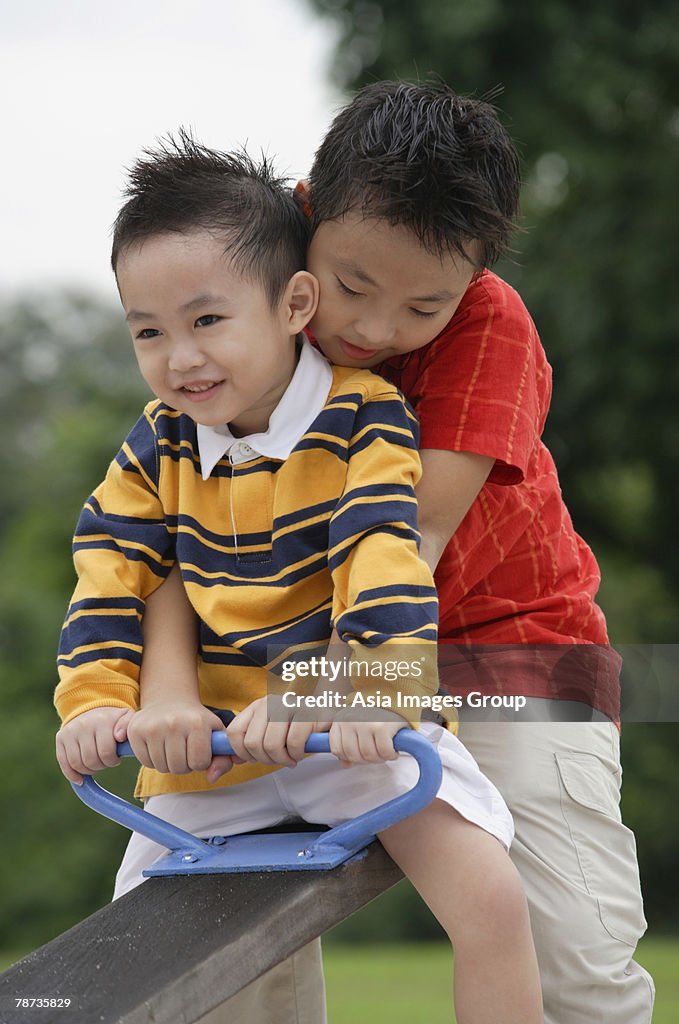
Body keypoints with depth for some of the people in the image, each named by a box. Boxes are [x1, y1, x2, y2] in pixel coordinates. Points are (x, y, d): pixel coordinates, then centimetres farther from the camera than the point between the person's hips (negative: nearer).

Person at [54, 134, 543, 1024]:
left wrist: (377, 694, -39)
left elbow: (386, 564, -24)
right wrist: (99, 702, -15)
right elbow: (112, 576, 1)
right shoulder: (158, 445, 2)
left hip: (355, 731, -4)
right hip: (209, 743, 4)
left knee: (490, 899, -21)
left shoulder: (365, 417, -13)